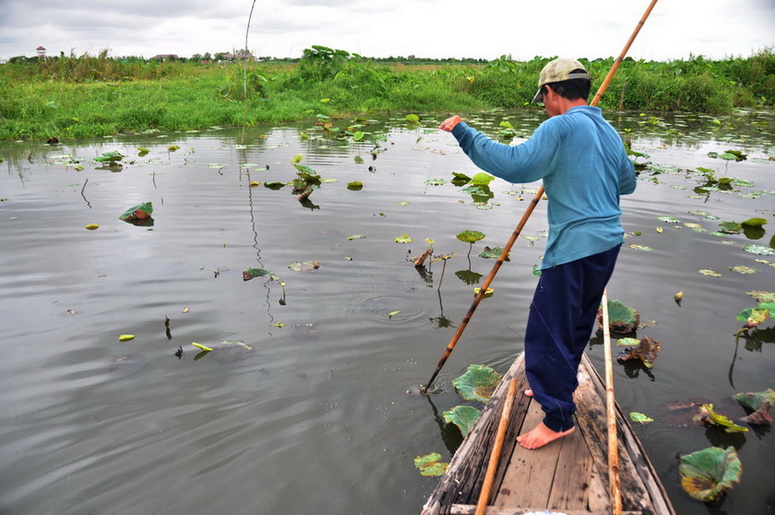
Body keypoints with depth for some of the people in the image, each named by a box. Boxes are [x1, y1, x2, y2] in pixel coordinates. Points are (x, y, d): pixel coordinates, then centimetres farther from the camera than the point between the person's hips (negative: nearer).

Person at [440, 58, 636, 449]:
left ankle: (559, 418, 7)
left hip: (575, 248, -9)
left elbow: (515, 164, -24)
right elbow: (627, 183, 24)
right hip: (609, 241, 10)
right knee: (577, 324, 23)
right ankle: (559, 385, 41)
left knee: (547, 331, -1)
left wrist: (465, 134, -16)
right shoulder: (609, 132, 14)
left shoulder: (561, 127, -13)